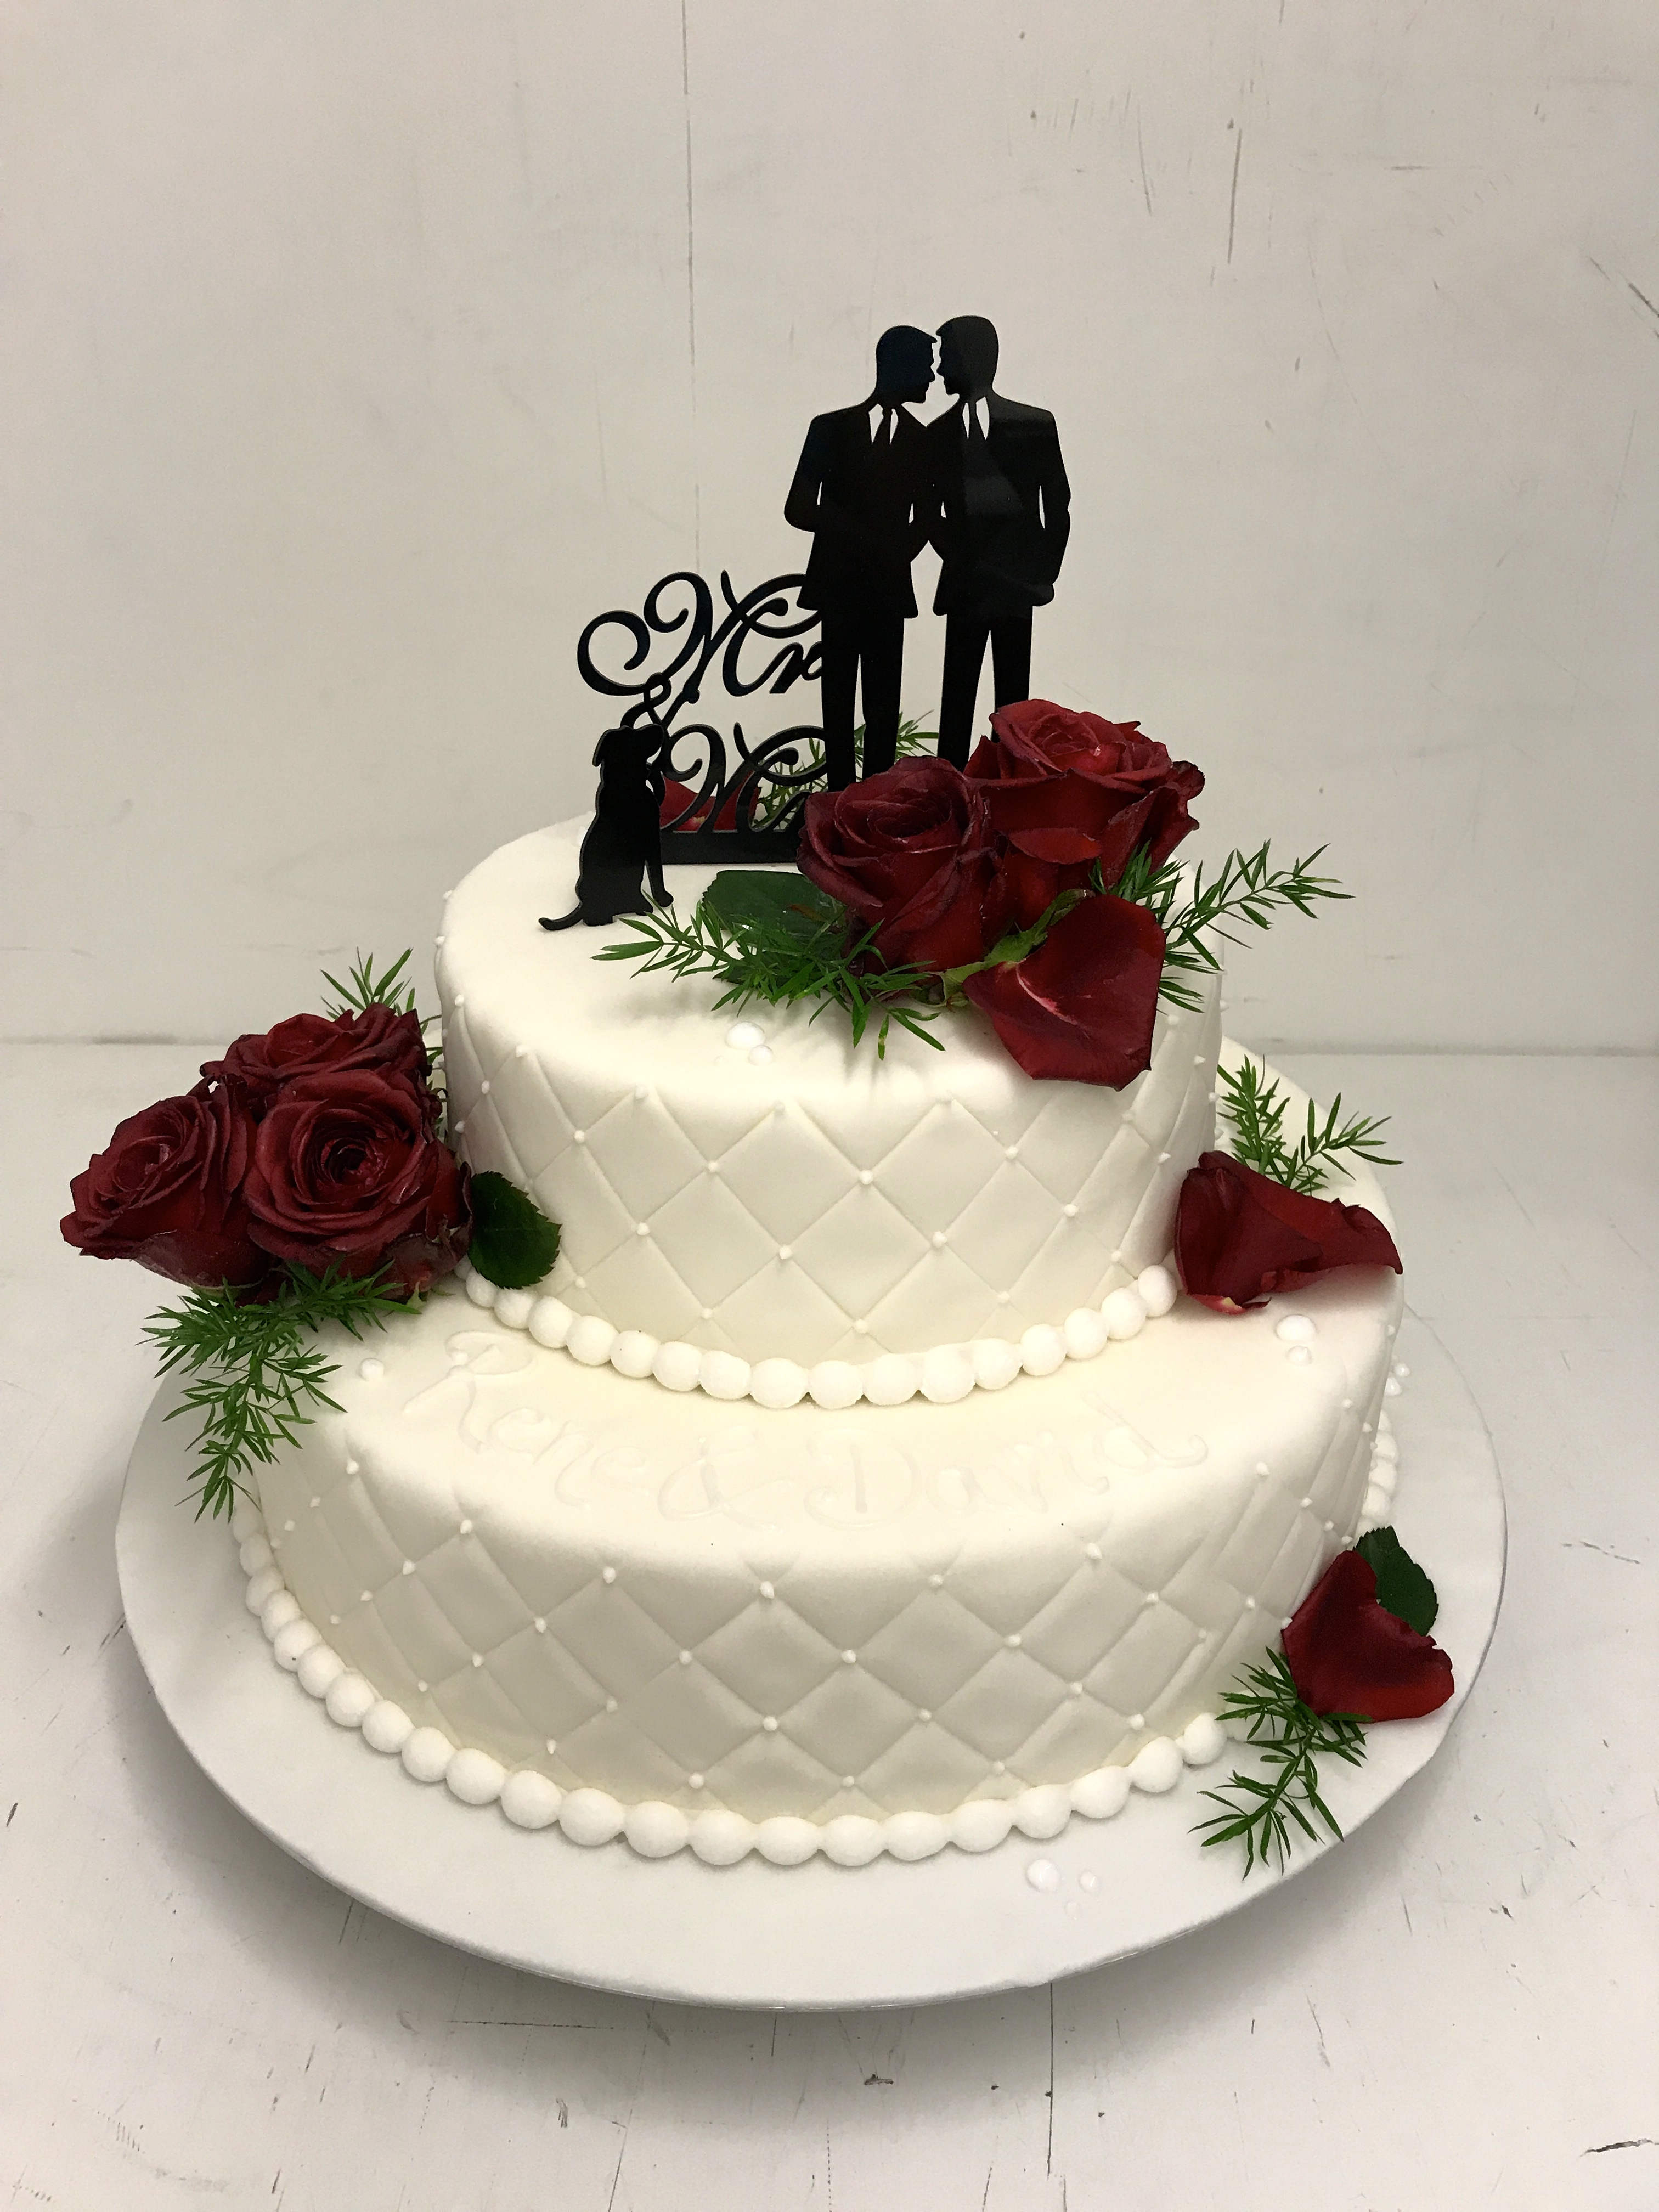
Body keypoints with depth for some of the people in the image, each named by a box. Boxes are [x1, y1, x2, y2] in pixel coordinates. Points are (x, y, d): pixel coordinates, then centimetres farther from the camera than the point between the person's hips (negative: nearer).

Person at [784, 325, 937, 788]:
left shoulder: (923, 441, 10)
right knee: (838, 703, 0)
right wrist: (862, 536, -10)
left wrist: (897, 555, -5)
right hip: (839, 587, -1)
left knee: (884, 710, -2)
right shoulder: (831, 428, 4)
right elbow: (799, 510, -3)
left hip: (890, 589, 1)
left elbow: (924, 520, 15)